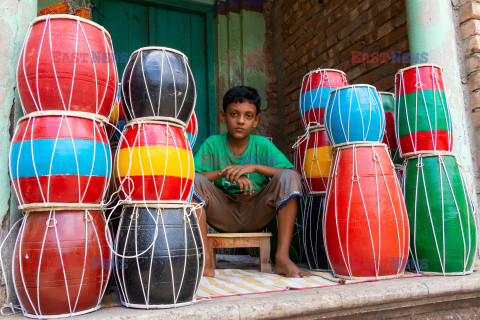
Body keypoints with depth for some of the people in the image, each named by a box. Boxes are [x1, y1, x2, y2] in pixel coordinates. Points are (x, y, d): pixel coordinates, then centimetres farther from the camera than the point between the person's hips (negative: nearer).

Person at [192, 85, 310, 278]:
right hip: (224, 215, 0)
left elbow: (296, 175, -12)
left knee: (288, 178, -22)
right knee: (195, 182, -23)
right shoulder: (212, 144, 1)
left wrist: (254, 167, -24)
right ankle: (204, 261, -25)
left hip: (257, 214, 0)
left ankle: (282, 257, -24)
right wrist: (224, 172, -27)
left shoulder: (262, 145, 0)